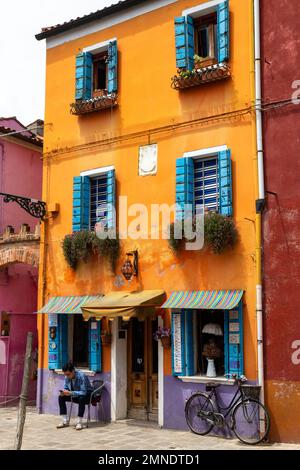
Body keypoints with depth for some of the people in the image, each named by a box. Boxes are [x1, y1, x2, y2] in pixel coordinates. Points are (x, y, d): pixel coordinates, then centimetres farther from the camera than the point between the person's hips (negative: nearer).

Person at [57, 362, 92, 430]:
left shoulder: (81, 376, -30)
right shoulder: (67, 377, -11)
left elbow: (83, 392, -32)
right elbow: (65, 388, 3)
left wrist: (70, 393, -42)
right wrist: (64, 392, -22)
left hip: (86, 394, -6)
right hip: (75, 395, 6)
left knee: (81, 398, -38)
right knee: (61, 397, -12)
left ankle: (79, 422, -28)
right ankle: (65, 421, -8)